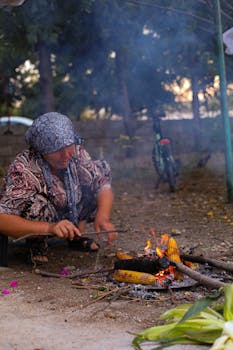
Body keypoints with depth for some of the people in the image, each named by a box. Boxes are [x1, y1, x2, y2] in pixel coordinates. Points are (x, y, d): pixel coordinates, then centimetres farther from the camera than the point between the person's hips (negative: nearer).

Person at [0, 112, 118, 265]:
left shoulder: (76, 152, -18)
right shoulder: (24, 170, -33)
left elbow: (103, 183, -13)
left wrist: (103, 218, -32)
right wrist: (49, 227, -53)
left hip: (70, 215, 6)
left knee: (102, 168, -5)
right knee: (36, 204, -38)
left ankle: (77, 235, 6)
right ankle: (36, 242, -4)